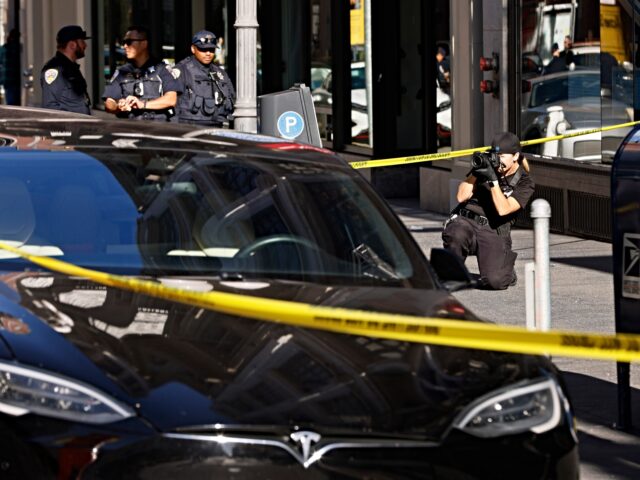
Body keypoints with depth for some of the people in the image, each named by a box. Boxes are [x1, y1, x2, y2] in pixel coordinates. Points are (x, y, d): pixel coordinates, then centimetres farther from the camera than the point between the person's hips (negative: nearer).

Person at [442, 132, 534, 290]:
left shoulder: (524, 183, 1)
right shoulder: (486, 166, 9)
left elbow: (503, 209, -15)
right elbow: (462, 197, 2)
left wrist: (493, 180, -21)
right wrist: (475, 172, -9)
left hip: (493, 232, -1)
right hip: (466, 221, 1)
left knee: (494, 281, -22)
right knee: (457, 234, -38)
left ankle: (506, 270, 19)